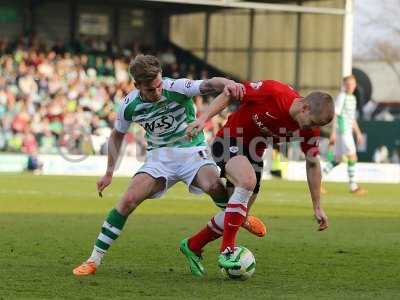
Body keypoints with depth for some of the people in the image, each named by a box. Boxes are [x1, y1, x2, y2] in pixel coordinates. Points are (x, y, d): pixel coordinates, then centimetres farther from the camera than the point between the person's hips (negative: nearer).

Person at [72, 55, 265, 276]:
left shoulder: (177, 88, -18)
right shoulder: (129, 106, -7)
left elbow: (208, 84, -35)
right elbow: (117, 136, 13)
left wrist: (226, 84, -59)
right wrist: (109, 173, 10)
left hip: (192, 150, -2)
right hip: (159, 156, 2)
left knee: (214, 186, -33)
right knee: (128, 200, -18)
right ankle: (94, 259, -9)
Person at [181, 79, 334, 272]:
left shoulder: (310, 128, -12)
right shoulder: (273, 91, -29)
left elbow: (312, 164, 1)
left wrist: (317, 207, 2)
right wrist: (204, 118, -24)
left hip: (254, 153, 7)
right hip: (229, 141, -7)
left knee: (238, 215, 6)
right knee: (247, 181, -34)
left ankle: (192, 246, 29)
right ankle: (227, 250, -29)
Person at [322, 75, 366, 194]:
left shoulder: (352, 98, 18)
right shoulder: (341, 97, -9)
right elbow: (335, 115, -13)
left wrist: (358, 133, 23)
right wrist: (333, 133, -18)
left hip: (348, 132, 9)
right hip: (342, 132, -9)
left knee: (337, 159, 10)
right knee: (352, 157, -10)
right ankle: (353, 186, -5)